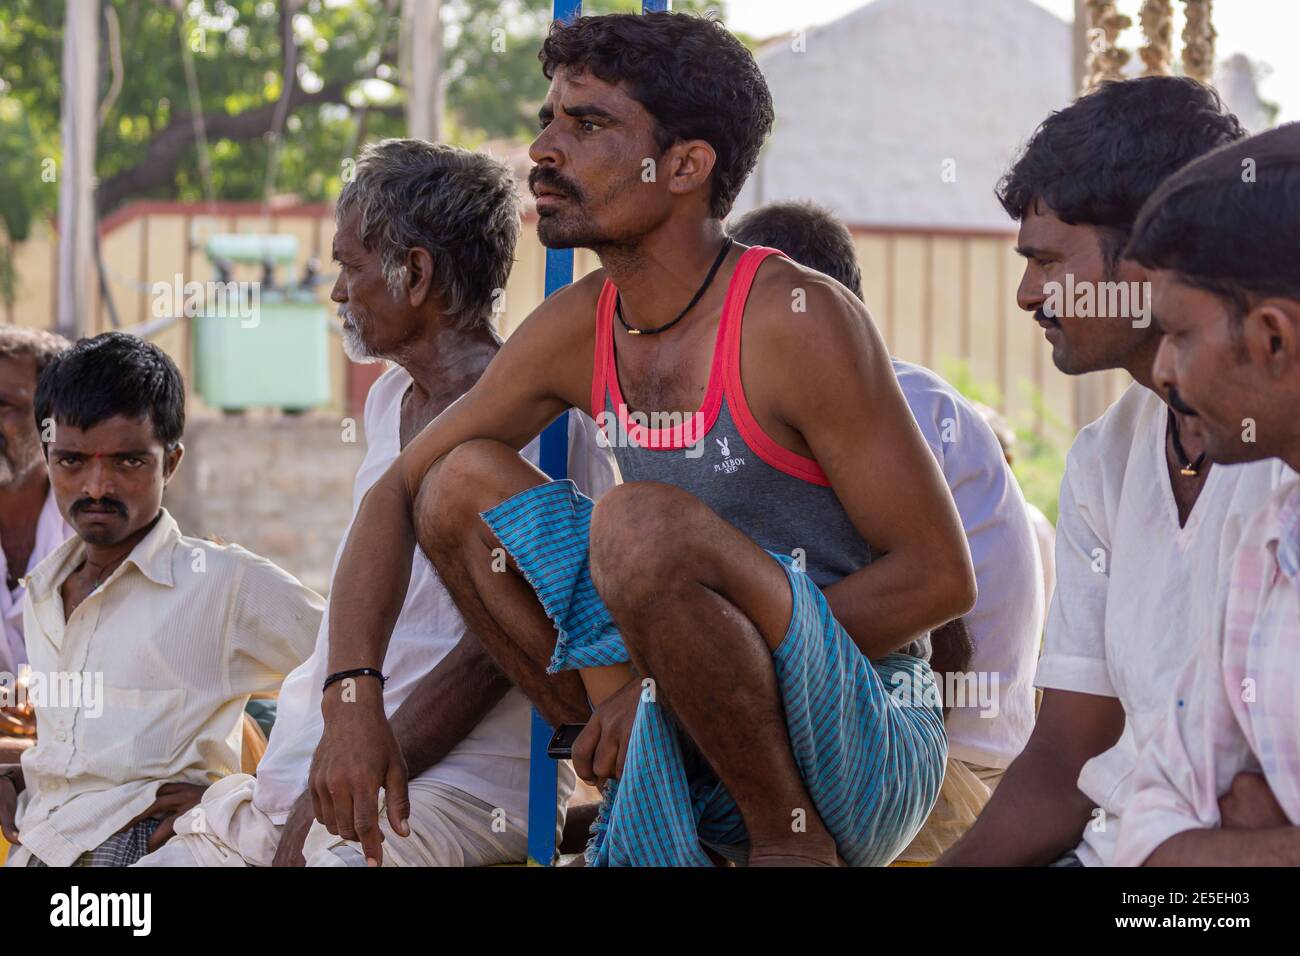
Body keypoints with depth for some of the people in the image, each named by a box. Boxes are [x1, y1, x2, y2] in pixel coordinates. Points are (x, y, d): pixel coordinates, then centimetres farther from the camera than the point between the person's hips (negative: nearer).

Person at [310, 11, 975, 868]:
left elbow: (941, 579, -17)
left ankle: (793, 837, -12)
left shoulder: (797, 321, -16)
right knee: (463, 483, -2)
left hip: (870, 756, -7)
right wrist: (352, 700, -6)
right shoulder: (578, 331, 4)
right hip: (709, 762, 7)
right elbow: (397, 492, 11)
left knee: (640, 521, -31)